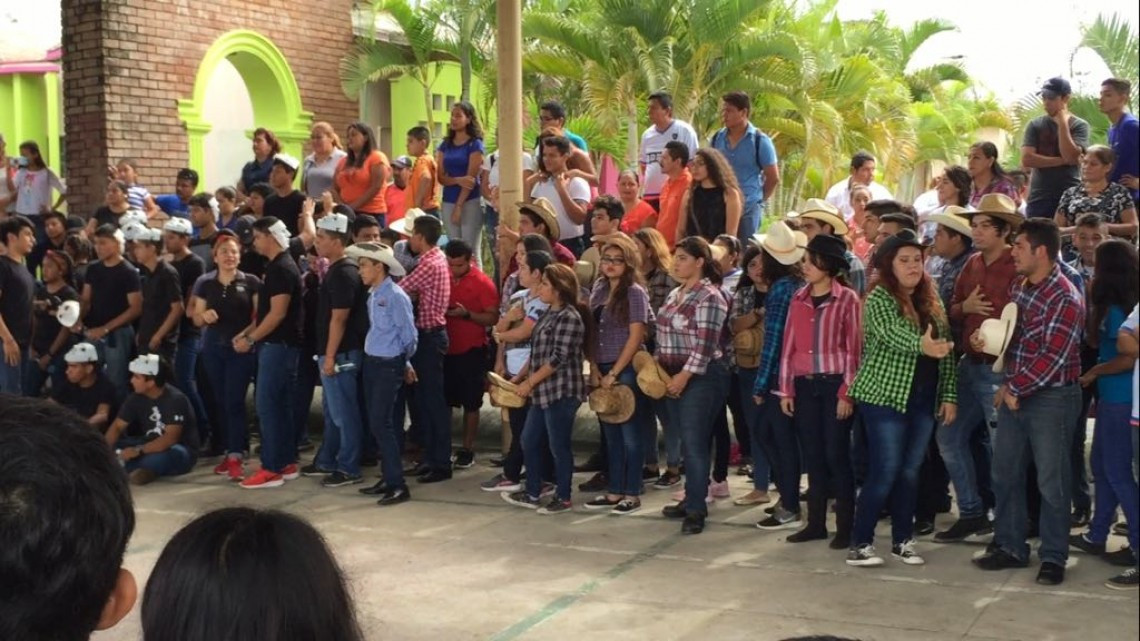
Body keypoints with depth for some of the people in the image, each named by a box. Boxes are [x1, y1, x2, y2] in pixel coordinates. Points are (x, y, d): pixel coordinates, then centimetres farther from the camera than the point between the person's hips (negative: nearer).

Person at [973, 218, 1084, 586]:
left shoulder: (1065, 299, -17)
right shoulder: (1019, 286, 7)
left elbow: (1052, 358, -21)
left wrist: (1014, 389, -15)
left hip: (1051, 397, -8)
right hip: (1014, 393, 8)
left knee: (1051, 481, 2)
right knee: (1005, 472, 12)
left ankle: (1053, 557, 14)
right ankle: (1010, 546, 25)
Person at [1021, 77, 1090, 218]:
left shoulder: (1079, 125, 1)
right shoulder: (1035, 125, 7)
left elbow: (1071, 157, -14)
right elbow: (1026, 159, -4)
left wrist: (1062, 123, -9)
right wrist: (1062, 161, -10)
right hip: (1039, 197, 2)